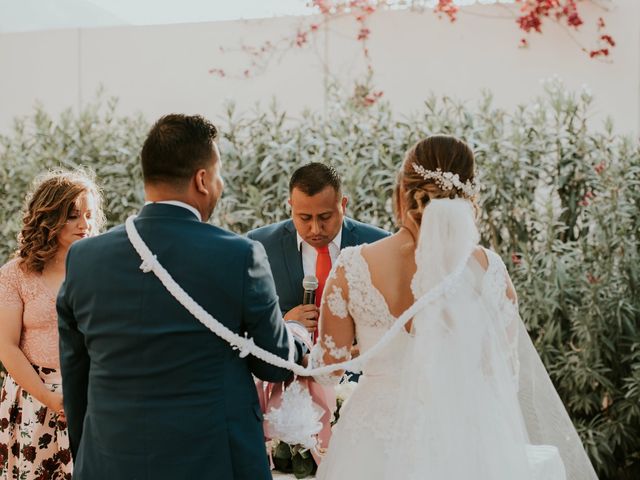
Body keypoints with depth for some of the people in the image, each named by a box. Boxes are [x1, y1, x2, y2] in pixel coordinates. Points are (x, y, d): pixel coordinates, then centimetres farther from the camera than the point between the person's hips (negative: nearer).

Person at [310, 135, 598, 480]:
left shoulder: (354, 268, -12)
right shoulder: (487, 269, -11)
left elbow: (327, 367, -1)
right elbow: (507, 373, -2)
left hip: (379, 440, 0)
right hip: (466, 444, 0)